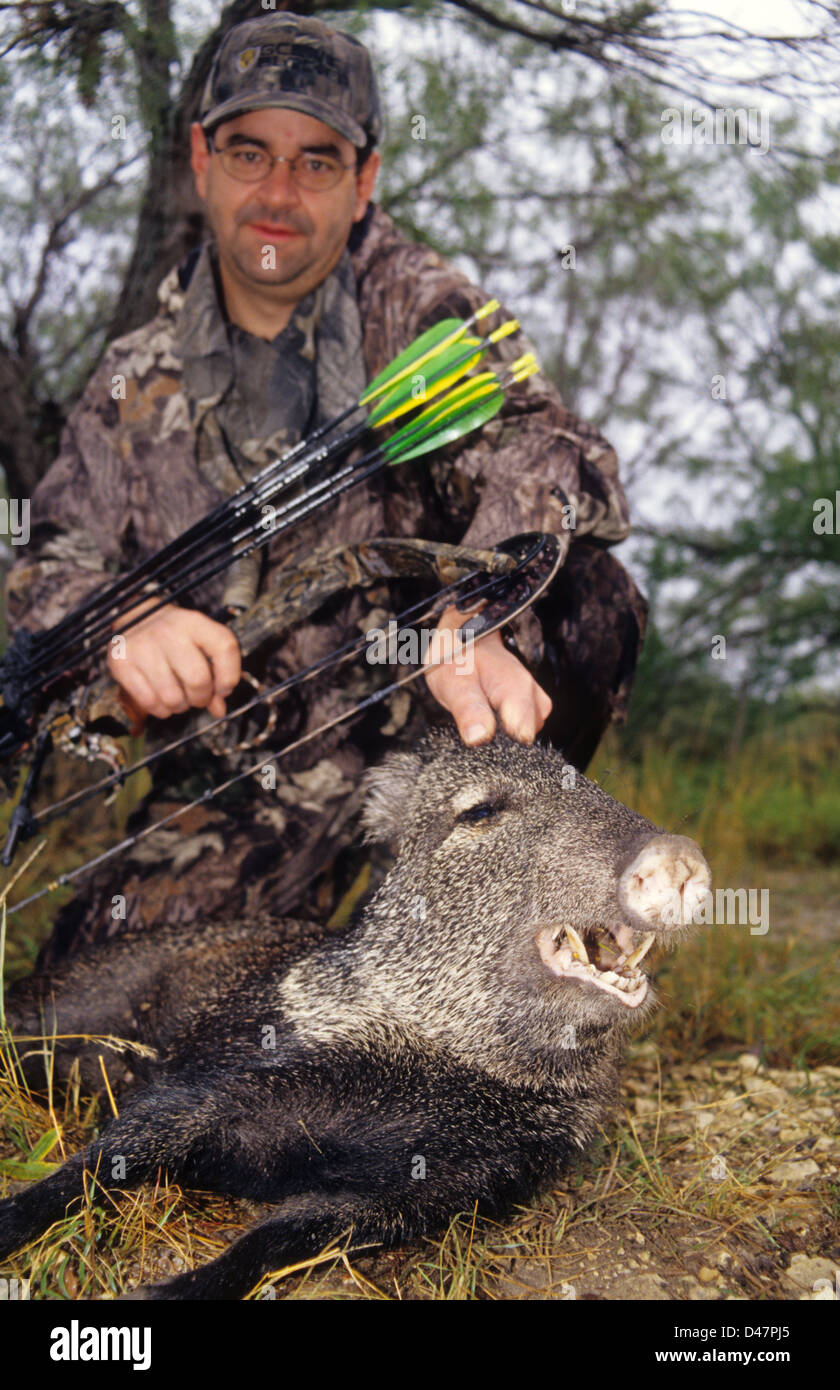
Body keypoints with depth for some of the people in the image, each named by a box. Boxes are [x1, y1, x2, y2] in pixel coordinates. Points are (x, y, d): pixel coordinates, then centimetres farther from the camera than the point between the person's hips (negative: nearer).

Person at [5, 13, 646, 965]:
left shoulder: (417, 308, 0)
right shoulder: (137, 385, 8)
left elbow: (548, 454, -18)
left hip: (428, 715, -1)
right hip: (246, 769, 2)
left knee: (589, 604, -28)